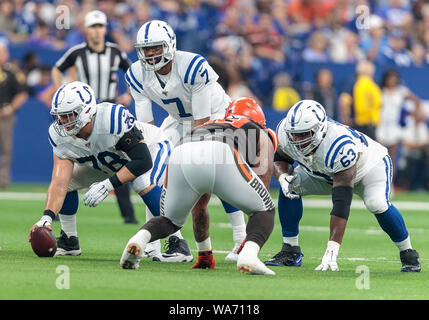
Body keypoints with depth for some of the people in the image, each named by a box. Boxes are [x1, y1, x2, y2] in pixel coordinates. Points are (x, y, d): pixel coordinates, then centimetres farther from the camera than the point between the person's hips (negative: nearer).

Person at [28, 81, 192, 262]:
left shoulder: (112, 118, -42)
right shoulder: (60, 135, -24)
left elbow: (143, 161, -38)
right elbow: (60, 183, -29)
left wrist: (108, 185, -43)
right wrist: (47, 218, -44)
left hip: (151, 148, -6)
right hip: (107, 164, 6)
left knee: (143, 183, -36)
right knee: (67, 180, -7)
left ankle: (177, 243, -26)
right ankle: (69, 241, 12)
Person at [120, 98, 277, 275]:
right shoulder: (261, 135, 37)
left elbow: (199, 205, 50)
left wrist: (204, 253, 55)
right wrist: (249, 244, 40)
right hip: (221, 158, -4)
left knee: (171, 220, 29)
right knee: (265, 211, 18)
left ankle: (140, 238, -3)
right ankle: (249, 254, -11)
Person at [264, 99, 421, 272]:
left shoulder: (340, 147, -45)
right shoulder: (285, 132, -28)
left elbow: (341, 203, -46)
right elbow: (280, 159, -4)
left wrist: (332, 249, -50)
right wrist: (283, 177, -30)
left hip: (370, 165, -6)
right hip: (325, 173, 6)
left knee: (377, 204, -33)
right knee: (290, 187, -16)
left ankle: (407, 253, -10)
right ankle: (290, 251, -3)